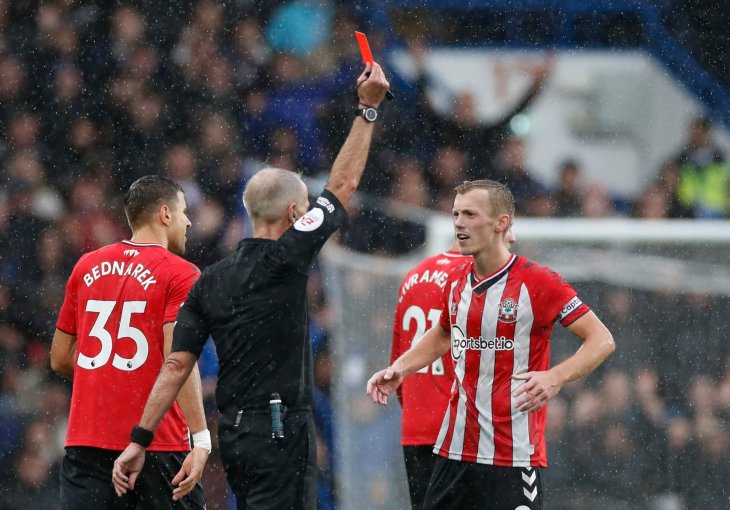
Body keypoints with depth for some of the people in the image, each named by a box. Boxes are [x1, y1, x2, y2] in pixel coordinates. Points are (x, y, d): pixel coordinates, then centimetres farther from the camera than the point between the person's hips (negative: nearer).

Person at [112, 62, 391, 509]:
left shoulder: (210, 282, 9)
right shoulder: (284, 261, -8)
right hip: (282, 430, -8)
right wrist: (369, 108, 5)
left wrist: (140, 441, 7)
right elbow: (344, 184, -2)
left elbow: (176, 365, 5)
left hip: (234, 433, 8)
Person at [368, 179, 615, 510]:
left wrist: (555, 378, -26)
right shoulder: (456, 283, 10)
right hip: (455, 451, 6)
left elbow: (602, 340, -11)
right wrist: (399, 369, 16)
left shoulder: (537, 282, -11)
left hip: (514, 455, -6)